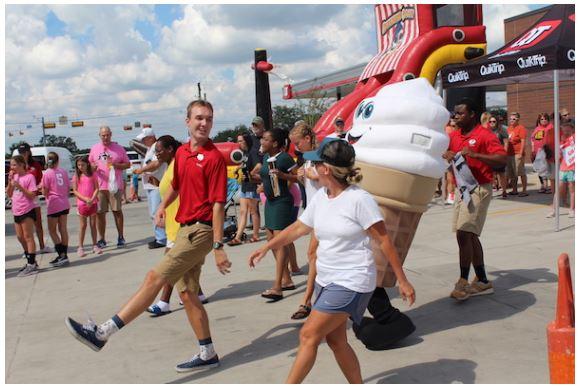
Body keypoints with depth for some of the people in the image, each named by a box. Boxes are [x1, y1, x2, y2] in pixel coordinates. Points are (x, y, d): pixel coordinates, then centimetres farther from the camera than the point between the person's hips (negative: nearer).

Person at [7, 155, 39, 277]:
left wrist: (19, 186, -23)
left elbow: (32, 195, -15)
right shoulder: (14, 176, 10)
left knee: (28, 237, -5)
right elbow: (9, 195, 10)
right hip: (17, 211, 8)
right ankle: (31, 261, 26)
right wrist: (10, 182, -3)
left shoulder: (29, 177, -11)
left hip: (27, 211, -8)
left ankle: (31, 264, -1)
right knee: (20, 237, 14)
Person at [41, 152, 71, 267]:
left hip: (53, 205, -5)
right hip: (64, 204, 5)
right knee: (63, 229, 10)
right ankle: (64, 255, 13)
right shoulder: (63, 171, 3)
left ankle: (62, 255, -5)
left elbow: (45, 192, -9)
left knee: (52, 231, 4)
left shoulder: (47, 174, -11)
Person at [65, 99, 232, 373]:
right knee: (187, 294, 9)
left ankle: (103, 332, -5)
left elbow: (218, 204, -16)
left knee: (155, 278, -11)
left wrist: (218, 247, -18)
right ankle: (208, 354, 19)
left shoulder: (215, 158, -12)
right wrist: (163, 205, 12)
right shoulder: (181, 153, 11)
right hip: (185, 228, 9)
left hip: (201, 230, -9)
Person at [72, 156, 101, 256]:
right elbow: (75, 191, -4)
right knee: (83, 226, 2)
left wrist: (92, 199, -14)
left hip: (92, 203, 1)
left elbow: (96, 188, 1)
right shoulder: (76, 177, 0)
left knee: (93, 225, 7)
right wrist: (85, 199, -16)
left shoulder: (93, 175, 3)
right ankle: (80, 247, 7)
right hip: (81, 203, -1)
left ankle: (95, 246, 13)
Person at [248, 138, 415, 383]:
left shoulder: (359, 199, -17)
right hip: (326, 280, 8)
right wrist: (265, 249, 19)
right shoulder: (320, 197, 5)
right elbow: (298, 228, 17)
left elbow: (384, 241, -13)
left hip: (351, 282, -8)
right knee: (335, 340, 12)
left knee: (309, 335, -8)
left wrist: (402, 281, -10)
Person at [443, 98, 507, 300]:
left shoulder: (485, 135, -11)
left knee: (464, 234, -15)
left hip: (479, 189, -8)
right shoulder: (455, 136, 12)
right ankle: (482, 281, 21)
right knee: (470, 235, 11)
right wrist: (447, 155, -4)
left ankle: (463, 282, -8)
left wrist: (475, 155, -28)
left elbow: (502, 159, -19)